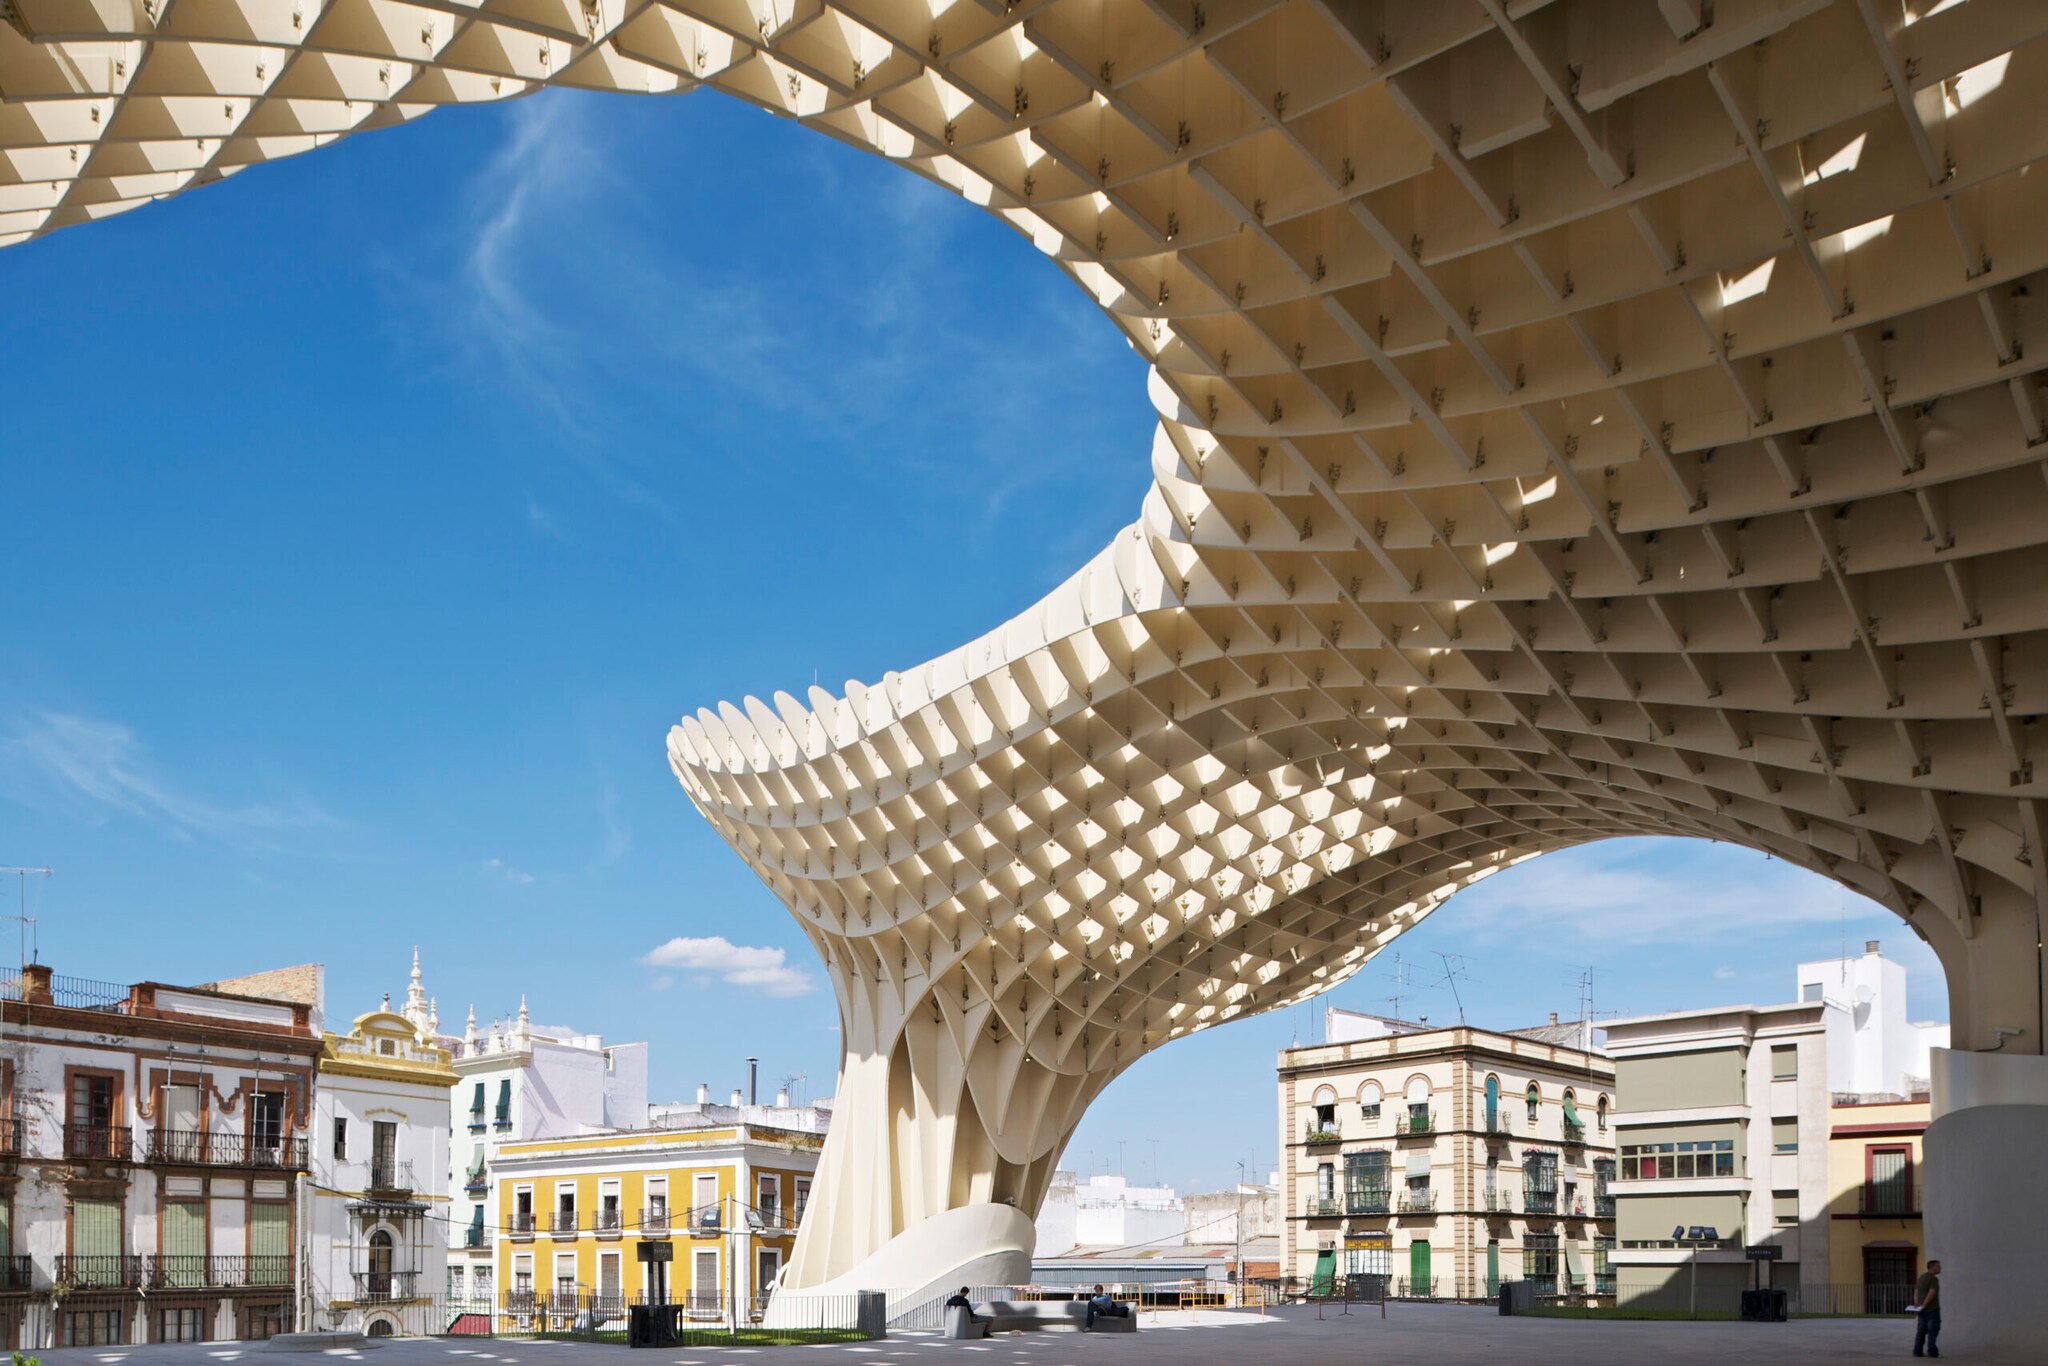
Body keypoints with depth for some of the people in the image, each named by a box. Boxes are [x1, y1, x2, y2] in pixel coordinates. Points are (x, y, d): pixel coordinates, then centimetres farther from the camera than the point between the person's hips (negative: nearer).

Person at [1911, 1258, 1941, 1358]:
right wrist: (1924, 1305, -18)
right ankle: (1932, 1351, -4)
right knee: (1933, 1330, -3)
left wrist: (1917, 1304, 4)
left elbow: (1916, 1292, 13)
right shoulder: (1933, 1279, -13)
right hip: (1932, 1309, -8)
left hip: (1923, 1309, 8)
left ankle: (1918, 1351, 5)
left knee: (1921, 1330, 7)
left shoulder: (1922, 1277, 15)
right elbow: (1932, 1293, -23)